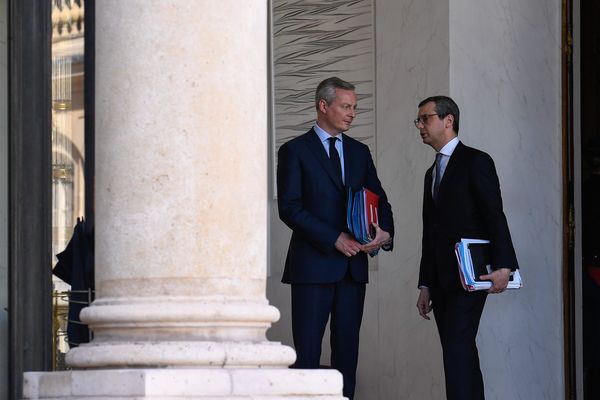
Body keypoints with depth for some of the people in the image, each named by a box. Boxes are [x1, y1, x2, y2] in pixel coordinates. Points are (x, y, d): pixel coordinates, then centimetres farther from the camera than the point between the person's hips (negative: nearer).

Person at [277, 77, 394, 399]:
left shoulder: (359, 152, 15)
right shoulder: (295, 151, -1)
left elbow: (379, 199, 15)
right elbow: (289, 208, -8)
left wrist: (384, 232, -8)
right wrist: (334, 238, -15)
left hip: (353, 264, 5)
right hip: (313, 263, -5)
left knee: (347, 349, 5)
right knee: (307, 352, -6)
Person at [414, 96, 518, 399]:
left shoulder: (475, 161, -3)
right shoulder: (433, 172, 21)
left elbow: (495, 216, -11)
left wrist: (503, 266, -22)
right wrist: (425, 286, 18)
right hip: (441, 280, 8)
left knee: (457, 350, -18)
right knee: (461, 356, 6)